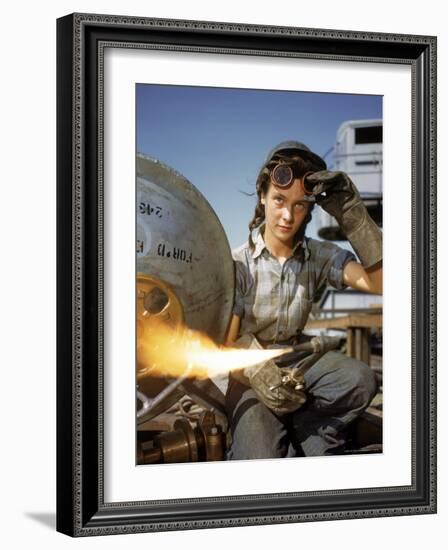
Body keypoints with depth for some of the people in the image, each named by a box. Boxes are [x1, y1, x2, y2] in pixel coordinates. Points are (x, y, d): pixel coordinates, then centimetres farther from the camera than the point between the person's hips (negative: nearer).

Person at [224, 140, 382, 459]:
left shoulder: (320, 257, -3)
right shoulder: (238, 265, -10)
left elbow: (379, 282, -19)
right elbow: (226, 345, -11)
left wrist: (352, 214, -26)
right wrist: (258, 374, -33)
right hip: (248, 371, -4)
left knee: (360, 380, -31)